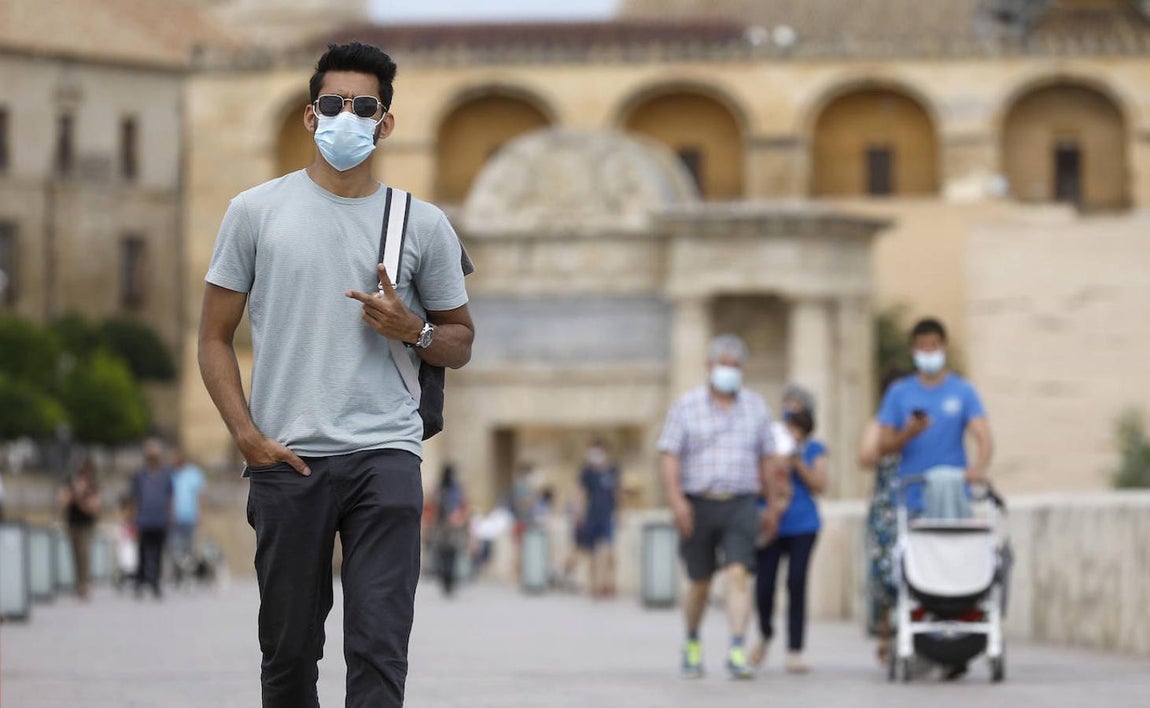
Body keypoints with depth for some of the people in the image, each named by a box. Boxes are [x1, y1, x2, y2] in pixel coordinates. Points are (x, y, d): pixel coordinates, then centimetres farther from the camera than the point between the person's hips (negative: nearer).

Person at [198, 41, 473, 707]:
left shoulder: (423, 225, 9)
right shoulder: (257, 212, 7)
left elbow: (460, 343, 17)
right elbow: (216, 338, 8)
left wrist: (413, 330, -6)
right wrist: (247, 434, -5)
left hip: (385, 454, 0)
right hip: (287, 457, 0)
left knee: (380, 646, -9)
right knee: (289, 651, 6)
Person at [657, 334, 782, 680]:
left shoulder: (756, 407, 10)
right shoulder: (686, 406, 3)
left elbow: (767, 461, 14)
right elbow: (670, 457, -2)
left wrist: (773, 508, 12)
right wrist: (676, 500, -15)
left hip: (740, 506, 0)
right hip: (698, 504, 0)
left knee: (738, 575, -16)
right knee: (700, 584, 8)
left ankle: (737, 652, -22)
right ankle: (692, 644, 31)